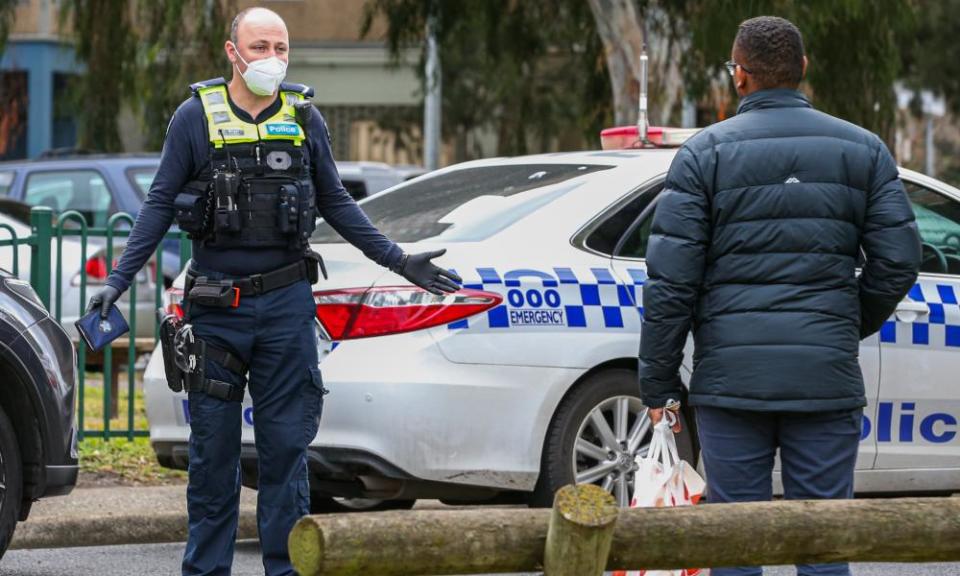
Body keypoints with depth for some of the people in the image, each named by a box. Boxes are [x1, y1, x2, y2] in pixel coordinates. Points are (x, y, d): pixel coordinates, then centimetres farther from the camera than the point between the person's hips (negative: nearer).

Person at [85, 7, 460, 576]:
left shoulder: (305, 118, 5)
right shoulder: (196, 116, -1)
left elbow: (334, 202, 15)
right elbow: (161, 203, 2)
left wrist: (398, 261, 12)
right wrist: (119, 280, -5)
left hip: (286, 303, 1)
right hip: (216, 308, -1)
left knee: (286, 444, 3)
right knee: (213, 448, 5)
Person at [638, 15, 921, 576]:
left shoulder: (704, 153, 0)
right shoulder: (863, 150, 6)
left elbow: (671, 281, -4)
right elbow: (898, 261, 2)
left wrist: (660, 383, 1)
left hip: (731, 374, -1)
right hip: (827, 378, 1)